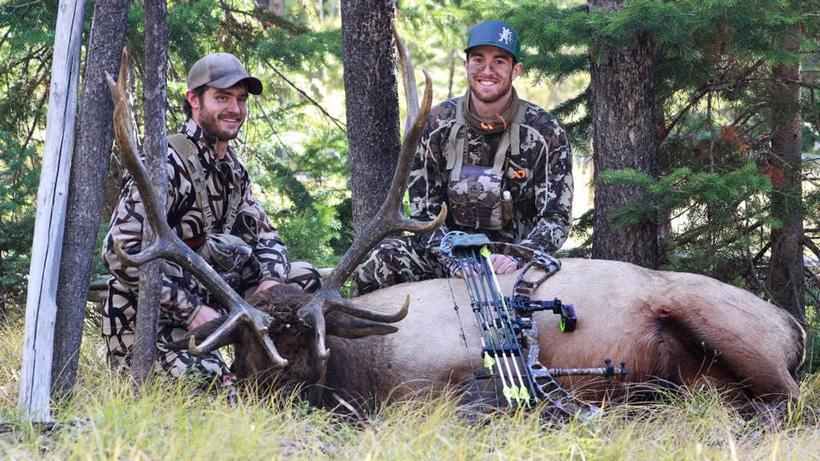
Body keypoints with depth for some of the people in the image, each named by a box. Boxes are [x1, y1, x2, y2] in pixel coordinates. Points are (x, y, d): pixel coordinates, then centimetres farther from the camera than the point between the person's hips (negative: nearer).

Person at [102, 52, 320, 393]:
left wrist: (270, 281, -5)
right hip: (144, 318, -9)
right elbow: (121, 253, -26)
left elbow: (264, 234, 19)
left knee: (303, 277, 6)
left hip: (201, 297, 9)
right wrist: (191, 311, -25)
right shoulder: (168, 165, -19)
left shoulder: (231, 170, 11)